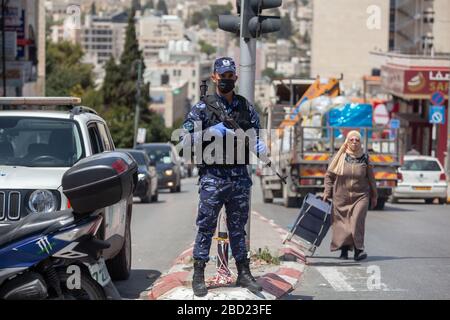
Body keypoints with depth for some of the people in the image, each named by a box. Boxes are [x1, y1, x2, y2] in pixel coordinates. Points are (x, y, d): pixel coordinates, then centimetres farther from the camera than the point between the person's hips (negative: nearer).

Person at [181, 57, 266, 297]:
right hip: (213, 176, -4)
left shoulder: (246, 107, 11)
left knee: (238, 228, 12)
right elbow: (185, 135, -5)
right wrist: (210, 132, -18)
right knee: (206, 227, -1)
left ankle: (243, 274, 19)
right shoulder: (203, 107, -1)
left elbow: (255, 134, 15)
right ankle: (198, 276, 5)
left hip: (240, 177, 4)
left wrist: (258, 145, -8)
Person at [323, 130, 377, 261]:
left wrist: (374, 196, 15)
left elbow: (371, 178, 11)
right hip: (341, 196, 1)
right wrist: (327, 192, 0)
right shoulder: (340, 157, 0)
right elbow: (329, 175, 5)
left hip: (360, 196, -1)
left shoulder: (365, 158, 3)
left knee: (357, 221, -15)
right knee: (341, 223, 4)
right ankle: (344, 249, 16)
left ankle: (358, 250, -13)